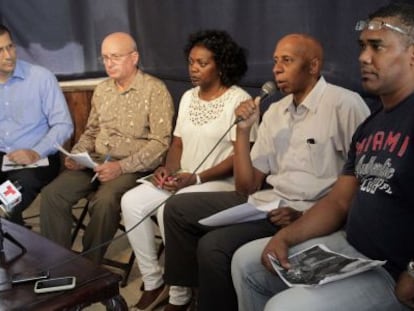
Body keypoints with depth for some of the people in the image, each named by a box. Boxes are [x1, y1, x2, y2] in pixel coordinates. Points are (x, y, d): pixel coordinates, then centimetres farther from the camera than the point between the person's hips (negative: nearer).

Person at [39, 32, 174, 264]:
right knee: (52, 193, -15)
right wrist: (77, 154, 1)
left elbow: (160, 142, -15)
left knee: (104, 201, -34)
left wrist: (121, 167, -24)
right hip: (97, 161, 6)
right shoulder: (102, 90, 14)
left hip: (134, 167, -6)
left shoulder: (155, 90, -8)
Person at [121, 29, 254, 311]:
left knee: (170, 210, -31)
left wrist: (195, 177, -21)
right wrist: (168, 169, -7)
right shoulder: (188, 97, 13)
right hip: (183, 179, 7)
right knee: (131, 202, -13)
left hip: (221, 182, -7)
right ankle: (153, 282, -2)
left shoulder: (238, 100, -10)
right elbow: (178, 143, 15)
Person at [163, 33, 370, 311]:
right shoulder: (274, 111, 11)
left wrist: (308, 216, -18)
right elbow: (247, 187, 9)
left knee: (213, 246, -24)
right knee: (177, 208, 5)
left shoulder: (343, 104, -11)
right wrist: (243, 131, -2)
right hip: (265, 201, 8)